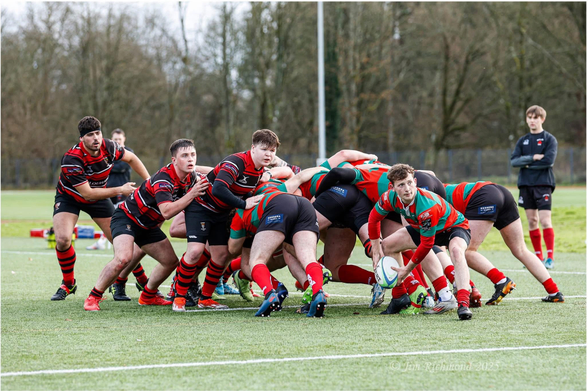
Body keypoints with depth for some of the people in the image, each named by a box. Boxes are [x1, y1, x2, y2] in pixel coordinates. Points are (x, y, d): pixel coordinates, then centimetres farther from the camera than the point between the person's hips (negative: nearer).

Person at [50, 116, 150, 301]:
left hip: (99, 197, 4)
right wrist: (120, 190, -29)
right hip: (69, 197, -4)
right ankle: (68, 284, -1)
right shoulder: (72, 159, -34)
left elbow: (131, 158, 2)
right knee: (62, 240, -25)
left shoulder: (108, 147, -21)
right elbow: (87, 193, -31)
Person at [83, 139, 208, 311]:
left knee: (171, 261, 8)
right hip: (126, 217, -9)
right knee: (124, 258, -30)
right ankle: (93, 297, -16)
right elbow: (167, 211, -41)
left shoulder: (191, 177, -5)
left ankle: (148, 296, 29)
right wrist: (191, 194, -39)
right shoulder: (164, 179, -30)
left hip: (148, 225, 9)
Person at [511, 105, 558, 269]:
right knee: (532, 221, 5)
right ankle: (539, 257, 12)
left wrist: (527, 164, -6)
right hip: (525, 185, 5)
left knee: (545, 220, -13)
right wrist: (533, 158, -13)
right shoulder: (522, 141, 14)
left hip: (543, 183, -5)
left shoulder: (549, 139, 1)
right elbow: (514, 161, 0)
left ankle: (550, 258, -12)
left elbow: (549, 160, -14)